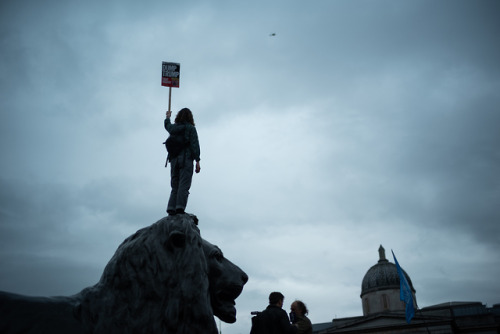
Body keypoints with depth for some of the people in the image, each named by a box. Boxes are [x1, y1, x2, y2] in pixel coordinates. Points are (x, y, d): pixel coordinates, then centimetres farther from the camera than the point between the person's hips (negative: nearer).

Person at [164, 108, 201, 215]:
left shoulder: (173, 127, 14)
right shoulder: (191, 128, 1)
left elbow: (167, 125, 39)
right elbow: (194, 144, -7)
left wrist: (168, 117, 60)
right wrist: (197, 161, -10)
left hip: (174, 160, 5)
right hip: (186, 159, -5)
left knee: (175, 186, 8)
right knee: (184, 186, -10)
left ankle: (171, 208, -2)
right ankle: (180, 207, -21)